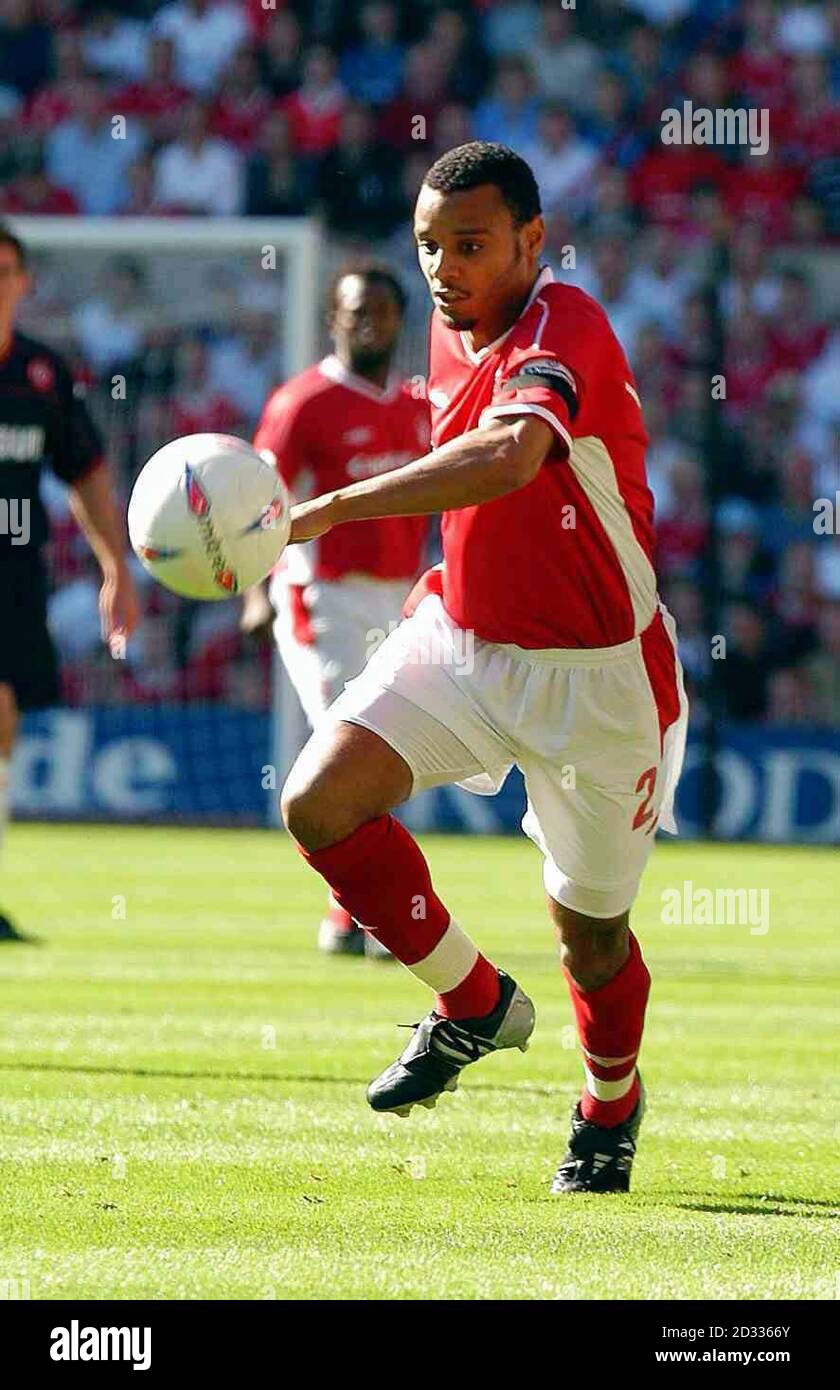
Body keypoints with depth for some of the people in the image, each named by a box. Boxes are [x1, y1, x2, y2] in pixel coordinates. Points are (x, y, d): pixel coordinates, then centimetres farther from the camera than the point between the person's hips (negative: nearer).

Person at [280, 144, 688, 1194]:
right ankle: (474, 1004, 3)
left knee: (590, 930, 6)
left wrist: (333, 510, -53)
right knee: (319, 799, -17)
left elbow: (509, 456, -48)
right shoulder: (454, 330, 2)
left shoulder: (564, 330, -26)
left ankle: (609, 1106, 39)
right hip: (458, 636, 7)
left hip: (592, 672, -6)